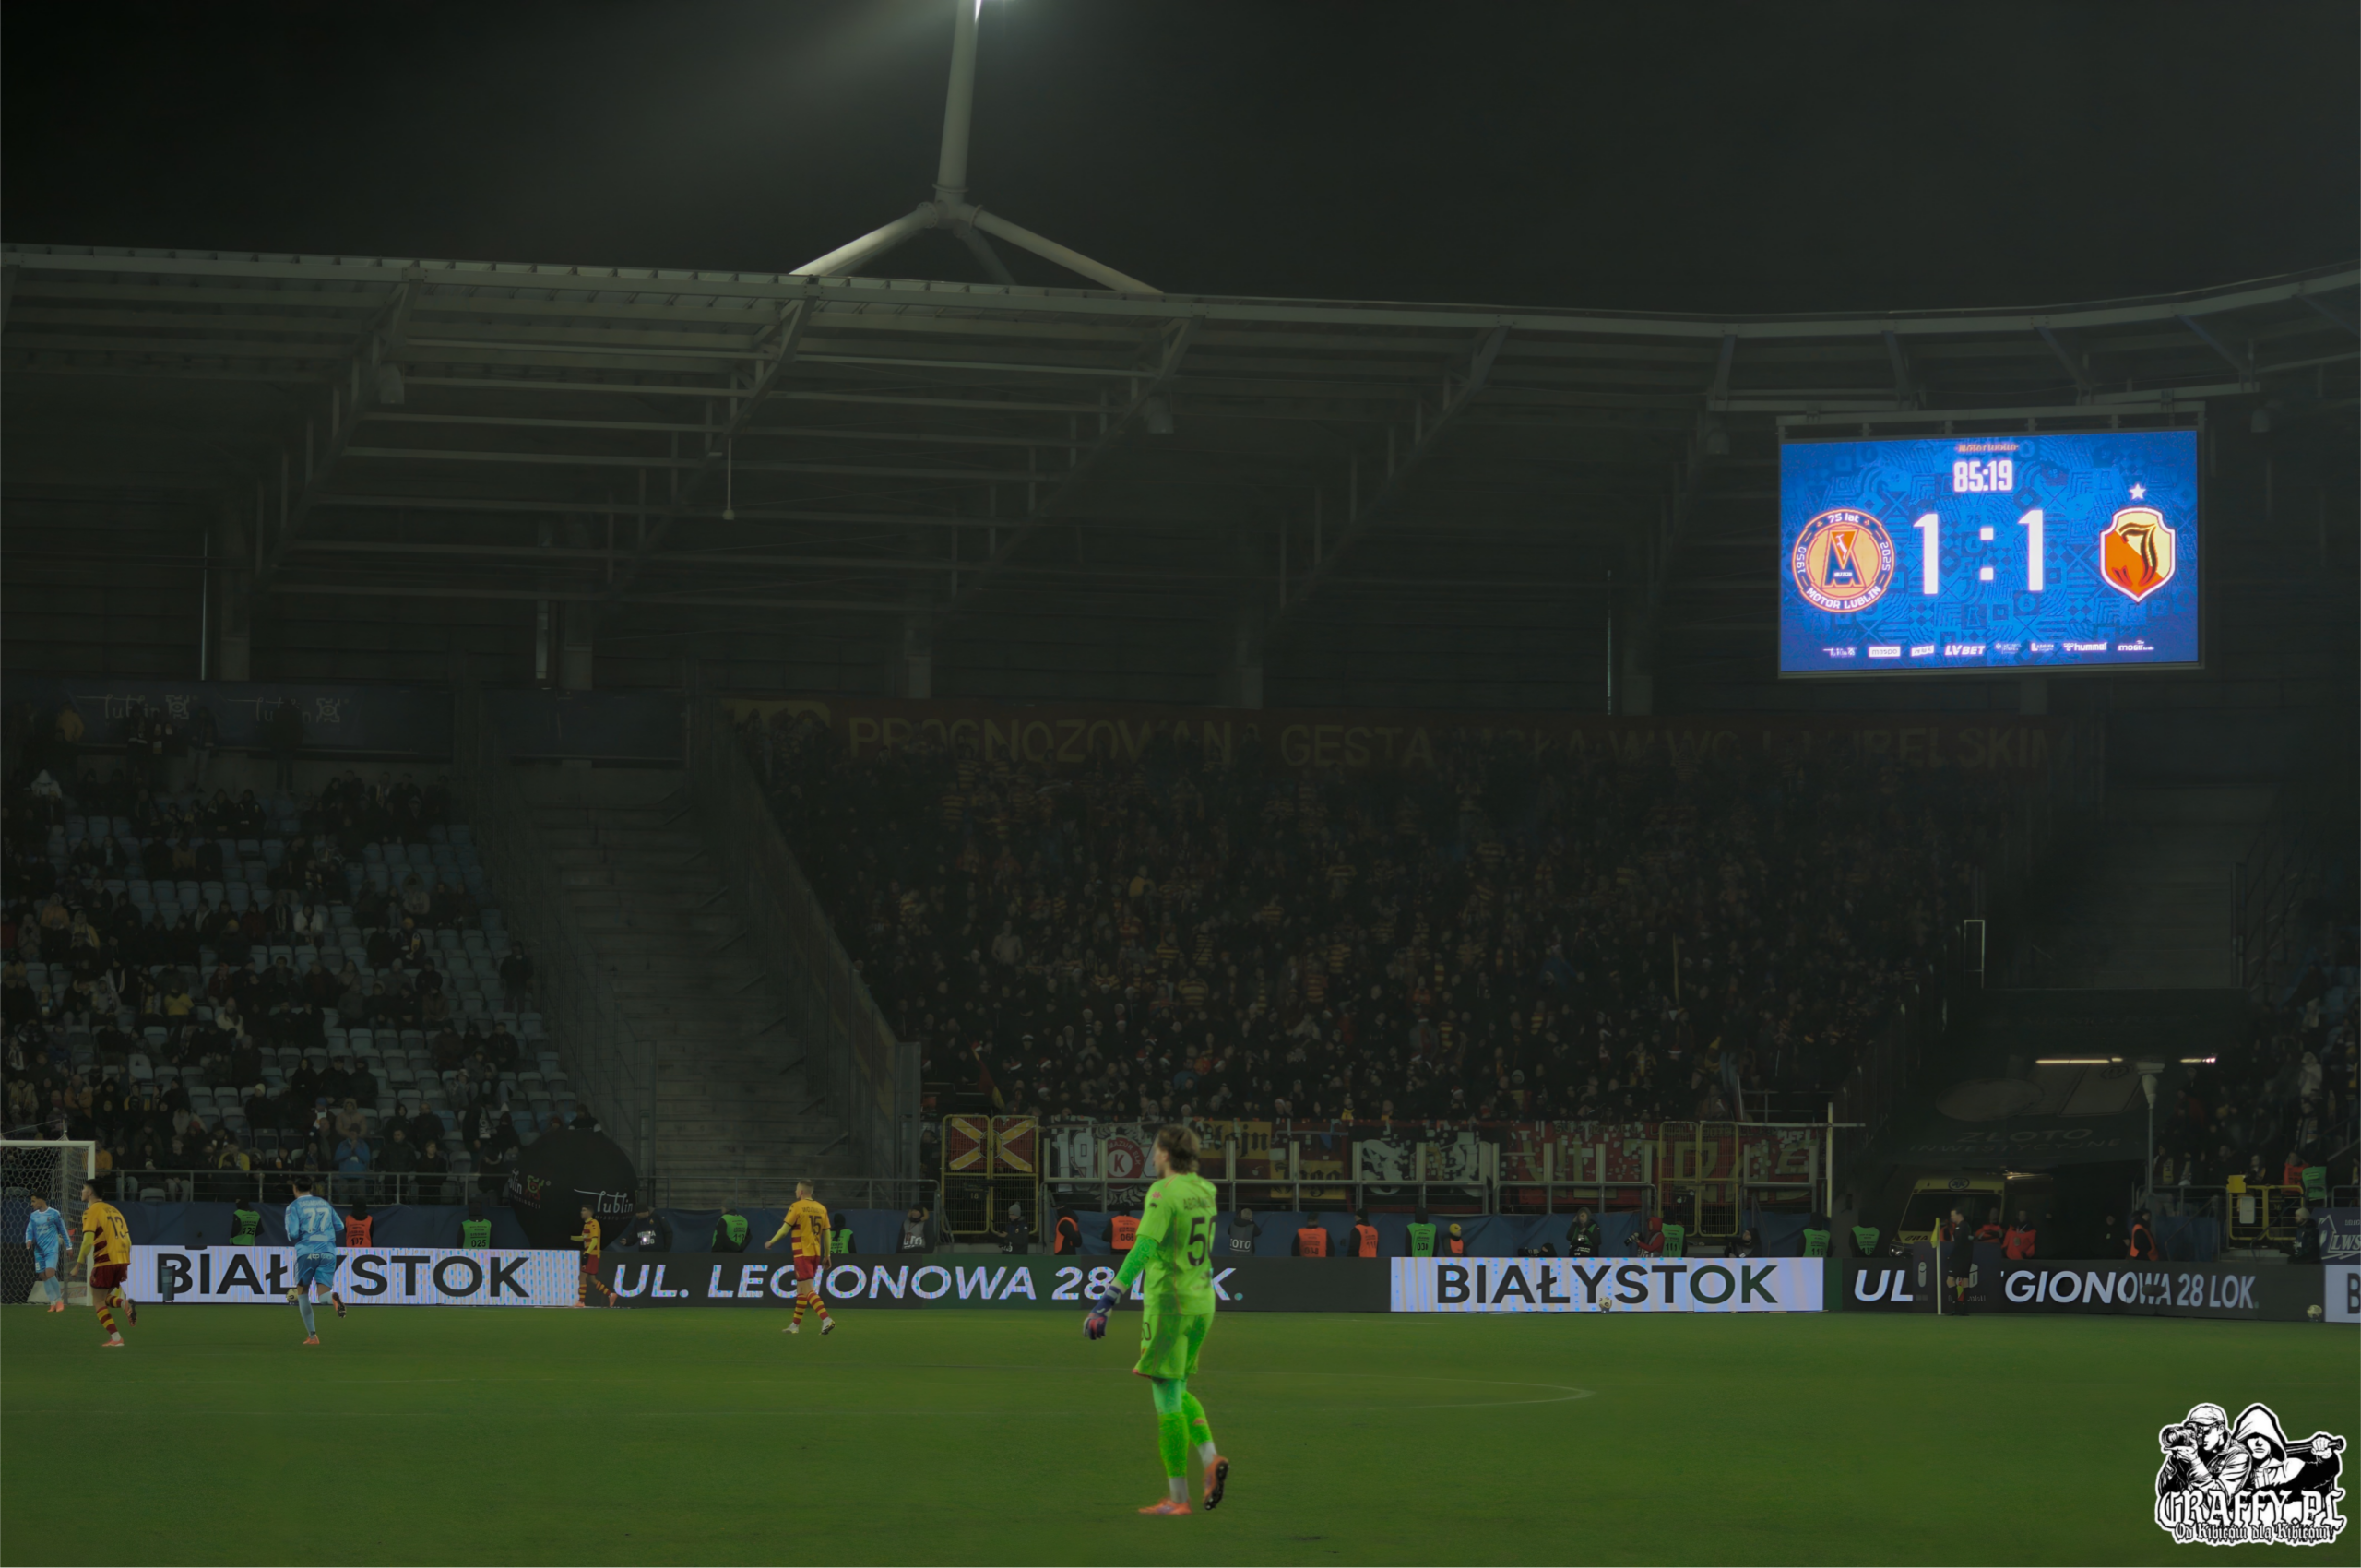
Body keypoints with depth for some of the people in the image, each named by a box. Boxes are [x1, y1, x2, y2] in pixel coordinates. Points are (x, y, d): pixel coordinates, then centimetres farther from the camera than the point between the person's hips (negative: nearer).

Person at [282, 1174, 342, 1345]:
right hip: (328, 1252, 3)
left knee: (302, 1292, 16)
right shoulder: (324, 1203, 16)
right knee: (323, 1294, -3)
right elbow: (340, 1227, 17)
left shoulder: (294, 1207, 3)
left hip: (306, 1252, -3)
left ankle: (312, 1335, 15)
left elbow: (293, 1233, -8)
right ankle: (333, 1298, -42)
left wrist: (291, 1241, 14)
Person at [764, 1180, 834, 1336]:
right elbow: (826, 1234, 8)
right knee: (801, 1289, 16)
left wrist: (771, 1242, 7)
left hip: (802, 1254, -7)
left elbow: (785, 1229, -8)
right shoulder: (821, 1209, 8)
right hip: (816, 1253, 7)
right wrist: (827, 1256, 14)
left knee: (808, 1289, -11)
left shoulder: (796, 1207, -8)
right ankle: (795, 1325, 21)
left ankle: (826, 1320, -27)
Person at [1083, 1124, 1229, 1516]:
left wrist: (1107, 1301, -25)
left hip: (1168, 1300, -8)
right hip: (1202, 1303, 8)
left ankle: (1177, 1497, 0)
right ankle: (1211, 1458, -1)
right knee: (1178, 1391, 20)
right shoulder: (1205, 1191, 10)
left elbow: (1143, 1249, -23)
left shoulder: (1164, 1193, -13)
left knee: (1168, 1398, -2)